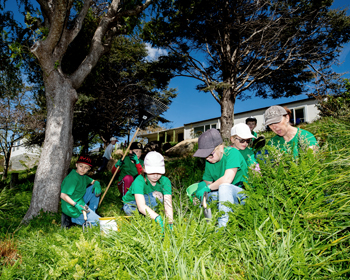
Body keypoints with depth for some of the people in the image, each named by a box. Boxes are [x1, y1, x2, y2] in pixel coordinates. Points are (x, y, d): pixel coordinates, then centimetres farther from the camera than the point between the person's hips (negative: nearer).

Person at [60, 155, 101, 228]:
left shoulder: (82, 176, 6)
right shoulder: (73, 178, -22)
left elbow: (94, 182, 18)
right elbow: (63, 195, -26)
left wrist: (97, 184, -6)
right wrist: (77, 205, -31)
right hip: (72, 207, -9)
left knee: (95, 187, 6)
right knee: (99, 222, -6)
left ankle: (91, 213, 10)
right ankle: (71, 218, -3)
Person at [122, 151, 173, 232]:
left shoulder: (165, 181, -21)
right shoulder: (139, 181, -33)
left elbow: (168, 204, -32)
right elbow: (141, 206, -46)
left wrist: (170, 223, -48)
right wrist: (158, 218, -60)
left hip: (149, 205, 4)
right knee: (156, 195, -33)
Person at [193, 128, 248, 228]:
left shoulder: (232, 153, -19)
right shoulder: (209, 161, 1)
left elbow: (227, 179, -30)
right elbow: (208, 183, 6)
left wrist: (207, 188, -20)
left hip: (242, 194, -7)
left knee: (224, 186, -35)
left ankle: (223, 226, -30)